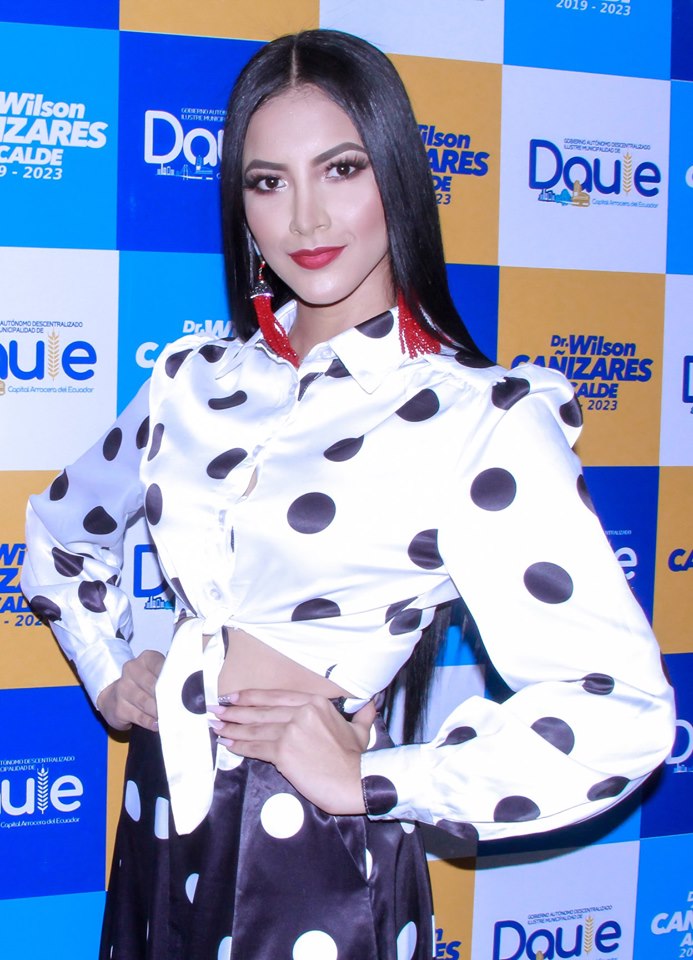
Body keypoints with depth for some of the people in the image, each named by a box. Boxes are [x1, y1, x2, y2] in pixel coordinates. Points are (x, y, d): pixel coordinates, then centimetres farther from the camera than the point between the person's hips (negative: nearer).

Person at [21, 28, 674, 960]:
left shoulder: (485, 421, -15)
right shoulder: (196, 380, 2)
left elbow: (622, 708, -22)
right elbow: (63, 529, 21)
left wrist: (368, 780, -17)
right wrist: (108, 673, 9)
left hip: (319, 855, -5)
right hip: (164, 827, 5)